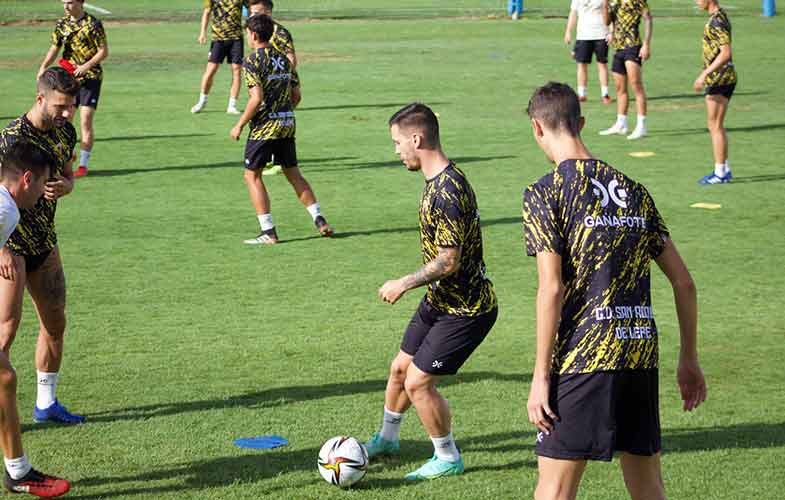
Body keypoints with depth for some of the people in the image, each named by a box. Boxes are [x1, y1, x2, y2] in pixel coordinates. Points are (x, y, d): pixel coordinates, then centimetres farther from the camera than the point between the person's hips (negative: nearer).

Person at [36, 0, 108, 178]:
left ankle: (83, 165, -1)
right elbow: (55, 48, 14)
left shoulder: (93, 24, -11)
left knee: (85, 123, -9)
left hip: (90, 78, -5)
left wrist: (86, 66, -22)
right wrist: (43, 67, -2)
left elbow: (104, 51, -9)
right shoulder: (61, 24, 6)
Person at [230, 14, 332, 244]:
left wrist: (240, 125, -10)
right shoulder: (283, 59, 11)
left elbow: (257, 99, -18)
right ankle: (320, 221, 13)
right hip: (287, 123, 7)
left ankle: (268, 232, -2)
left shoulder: (252, 61, -11)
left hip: (264, 126, -7)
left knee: (252, 176, 3)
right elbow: (295, 95, 13)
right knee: (294, 174, 16)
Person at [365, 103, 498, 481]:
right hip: (439, 300, 10)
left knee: (418, 383, -6)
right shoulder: (436, 180, 5)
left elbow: (448, 261, -27)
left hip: (466, 309, -10)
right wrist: (413, 285, 24)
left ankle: (447, 459, 13)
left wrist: (404, 284, -16)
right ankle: (386, 439, 40)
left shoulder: (448, 191, -27)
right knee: (400, 368, 18)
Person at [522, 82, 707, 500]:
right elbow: (683, 281, 12)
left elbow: (552, 289, -13)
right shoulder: (633, 190, 13)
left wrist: (541, 377, -10)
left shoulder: (544, 194, -5)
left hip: (584, 356, -6)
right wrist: (689, 359, 20)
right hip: (642, 355, 6)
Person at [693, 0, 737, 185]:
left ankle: (720, 173, -1)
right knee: (717, 126, 15)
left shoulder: (716, 21, -18)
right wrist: (707, 74, 25)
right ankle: (724, 169, 20)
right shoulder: (720, 16, 13)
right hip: (725, 78, 10)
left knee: (715, 126, -4)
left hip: (719, 79, -10)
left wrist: (704, 74, -25)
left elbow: (726, 53, -25)